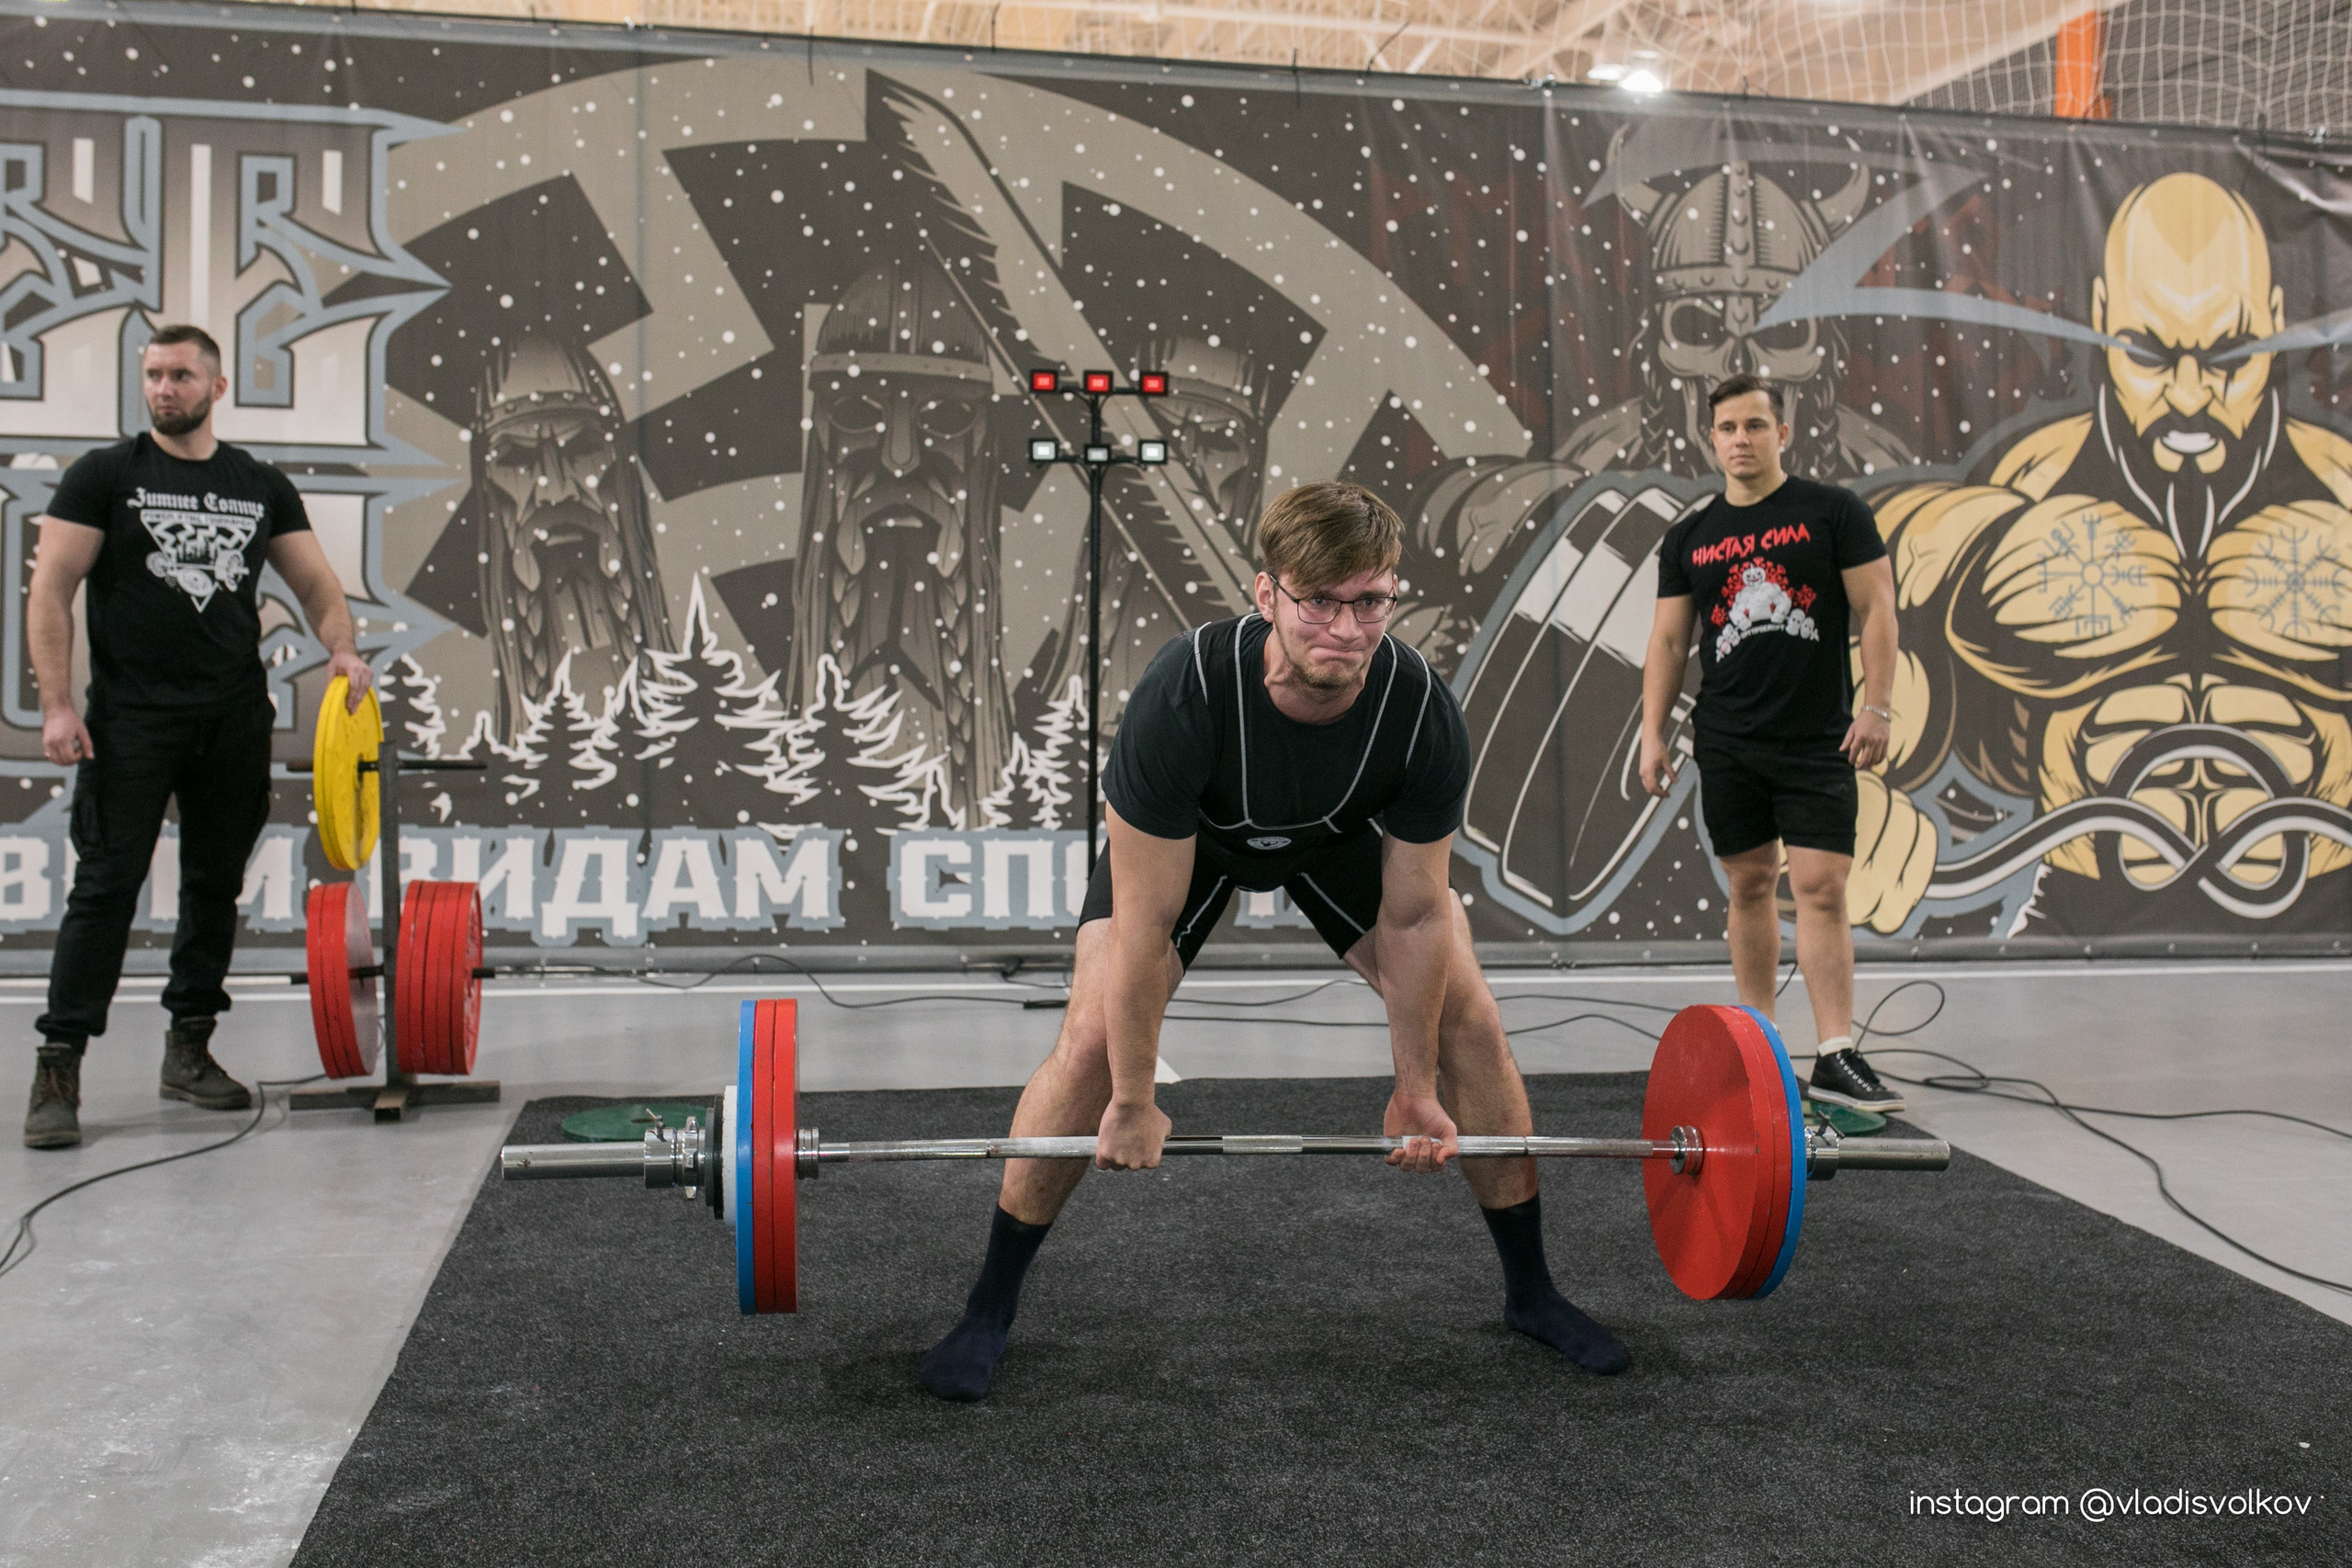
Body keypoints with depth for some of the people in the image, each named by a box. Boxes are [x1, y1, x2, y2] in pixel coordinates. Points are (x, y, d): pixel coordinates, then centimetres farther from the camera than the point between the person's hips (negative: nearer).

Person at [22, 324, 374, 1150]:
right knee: (106, 888, -6)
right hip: (132, 718, -4)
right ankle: (58, 1067, -2)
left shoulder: (262, 486, 11)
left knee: (215, 887, 10)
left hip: (235, 719, 4)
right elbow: (51, 591, -4)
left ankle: (189, 1049, 22)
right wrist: (56, 704, -13)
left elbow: (316, 581, 14)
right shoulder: (104, 474, 1)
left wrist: (340, 647, -7)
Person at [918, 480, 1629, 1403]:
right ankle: (990, 1310, 0)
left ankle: (1531, 1293, 13)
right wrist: (1133, 1104, -25)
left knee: (1472, 1024, -7)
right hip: (1182, 840, -2)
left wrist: (1416, 1091, -12)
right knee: (1093, 1041, -18)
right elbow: (1145, 924, -33)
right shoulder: (1184, 697, -42)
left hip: (1341, 838, 3)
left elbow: (1413, 916, -20)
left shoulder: (1421, 712, -34)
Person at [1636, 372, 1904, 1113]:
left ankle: (1836, 1058, -11)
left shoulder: (1833, 512, 1)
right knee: (1750, 886, 9)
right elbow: (1668, 640, 10)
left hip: (1818, 742, -3)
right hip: (1727, 744, 3)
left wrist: (1877, 706, -10)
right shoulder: (1689, 538, 10)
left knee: (1821, 888, -9)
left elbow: (1875, 608, -2)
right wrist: (1652, 734, 3)